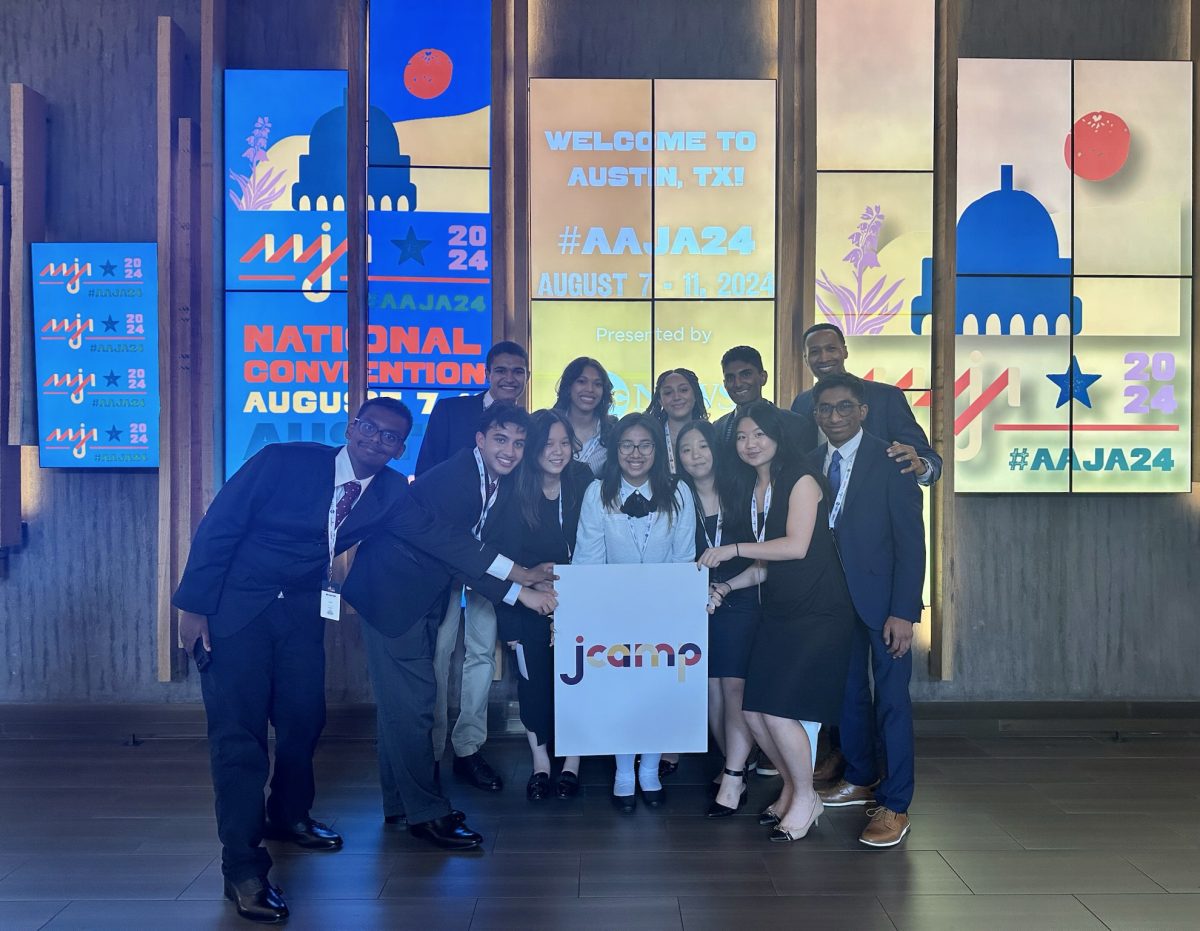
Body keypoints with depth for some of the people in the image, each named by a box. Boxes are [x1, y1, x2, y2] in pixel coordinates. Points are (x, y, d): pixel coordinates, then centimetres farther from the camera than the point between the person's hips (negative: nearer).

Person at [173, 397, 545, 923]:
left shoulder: (390, 493, -3)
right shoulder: (284, 461, -17)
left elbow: (435, 536, -9)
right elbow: (218, 526, -14)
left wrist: (509, 570, -18)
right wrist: (193, 606, -17)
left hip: (299, 609, 5)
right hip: (233, 604, -5)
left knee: (303, 718, 11)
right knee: (239, 730, -8)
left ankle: (288, 817, 37)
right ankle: (243, 866, 0)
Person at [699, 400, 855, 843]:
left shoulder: (801, 479, -10)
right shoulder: (751, 488, 13)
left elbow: (796, 546, -18)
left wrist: (733, 550, -14)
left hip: (819, 612, -8)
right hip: (778, 611, 8)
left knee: (779, 709, -11)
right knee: (754, 710, 3)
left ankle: (805, 798, 11)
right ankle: (791, 786, 25)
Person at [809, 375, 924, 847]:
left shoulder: (890, 461, -10)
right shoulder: (811, 464, 6)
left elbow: (911, 540, -12)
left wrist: (903, 612, -17)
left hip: (882, 599, -5)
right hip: (835, 598, 5)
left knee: (891, 700, 0)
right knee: (848, 693, 15)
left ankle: (894, 806, 9)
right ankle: (860, 780, 32)